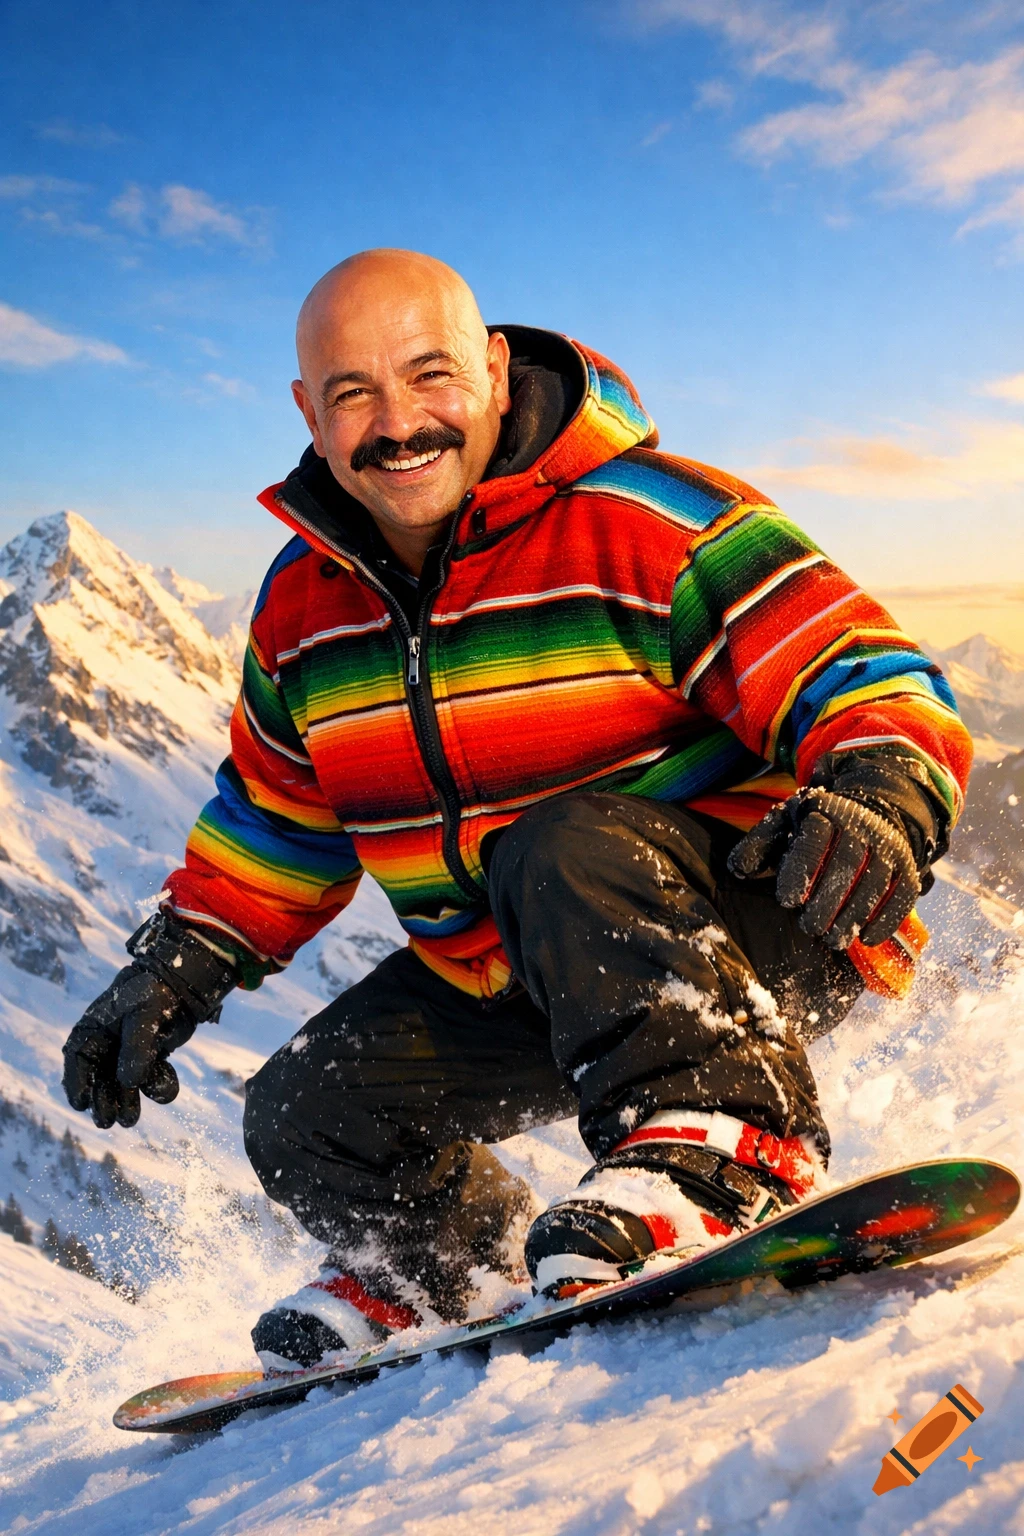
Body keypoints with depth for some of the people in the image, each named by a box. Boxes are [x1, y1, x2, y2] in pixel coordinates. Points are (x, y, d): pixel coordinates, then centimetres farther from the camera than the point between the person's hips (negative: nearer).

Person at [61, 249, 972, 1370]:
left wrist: (878, 804, -43)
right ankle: (461, 1263, 29)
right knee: (309, 1116, 2)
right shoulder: (302, 601, 2)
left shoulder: (655, 524, -18)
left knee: (572, 846, -36)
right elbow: (276, 813, 16)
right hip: (495, 977, 7)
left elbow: (873, 684, -21)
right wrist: (176, 970, 7)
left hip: (762, 932, -7)